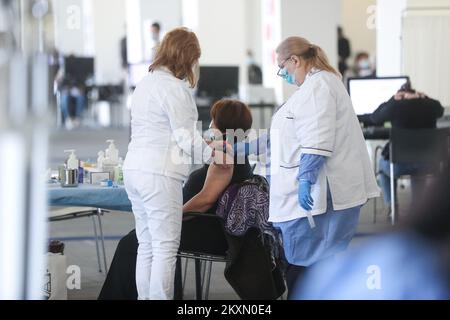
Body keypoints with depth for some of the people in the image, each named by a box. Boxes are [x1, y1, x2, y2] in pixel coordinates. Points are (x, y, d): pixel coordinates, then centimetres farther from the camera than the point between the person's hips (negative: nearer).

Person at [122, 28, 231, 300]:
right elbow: (185, 138, -12)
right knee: (165, 249, -4)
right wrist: (213, 154, 3)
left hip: (134, 169, 9)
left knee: (146, 246, 12)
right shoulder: (174, 88, -12)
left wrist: (206, 145, 21)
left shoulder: (145, 83, 16)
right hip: (159, 174, -9)